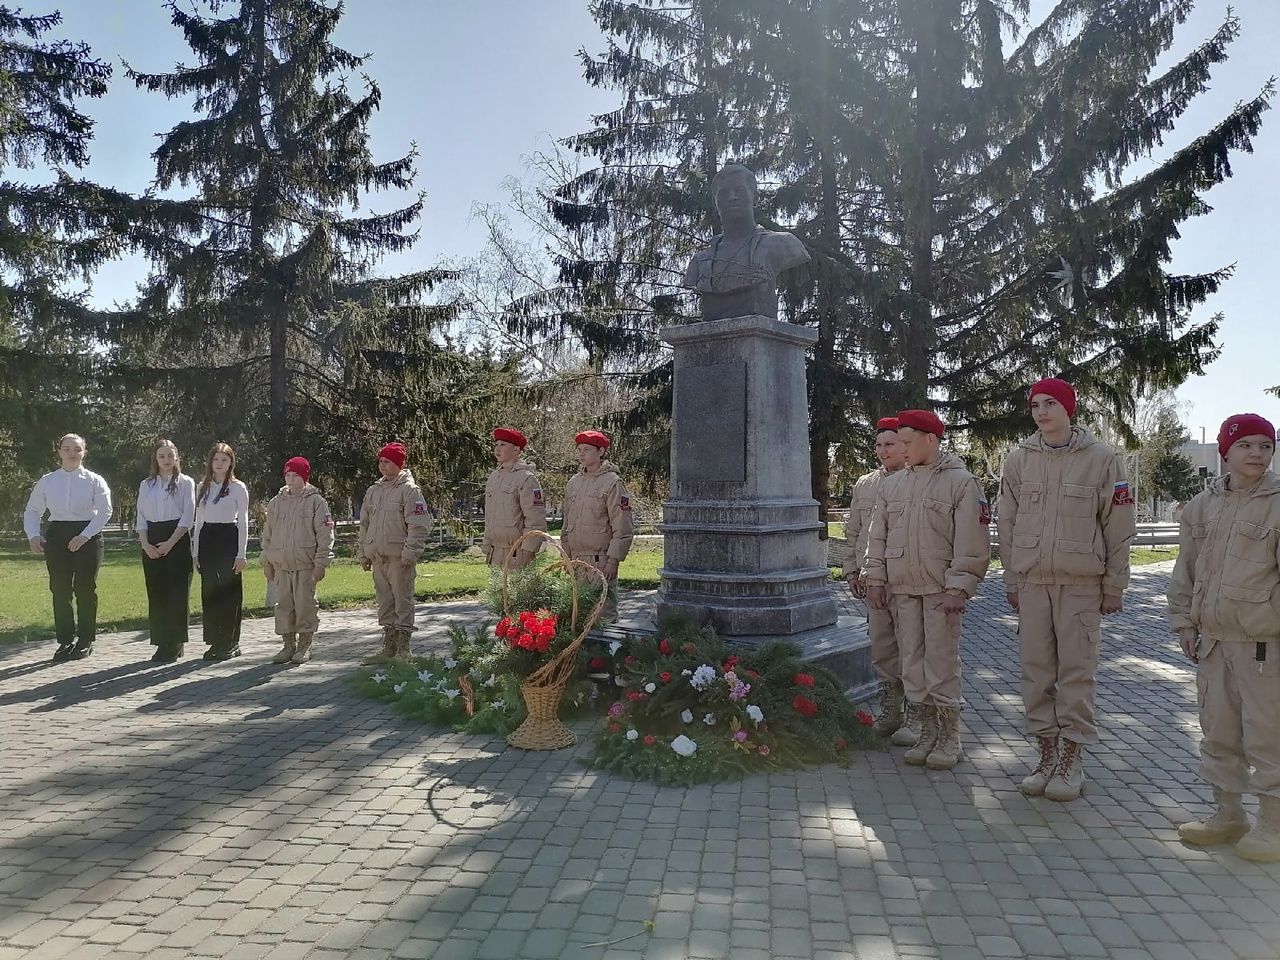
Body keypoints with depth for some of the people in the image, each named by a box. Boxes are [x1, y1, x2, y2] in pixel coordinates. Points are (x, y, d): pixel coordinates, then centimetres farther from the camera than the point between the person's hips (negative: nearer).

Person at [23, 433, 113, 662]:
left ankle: (85, 641, 11)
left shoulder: (94, 481, -2)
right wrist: (33, 535, -6)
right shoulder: (47, 481, 7)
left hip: (88, 536, -3)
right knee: (60, 590, 4)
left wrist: (85, 535, -19)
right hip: (56, 535, 3)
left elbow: (105, 511, -10)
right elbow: (32, 511, 11)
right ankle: (65, 640, 14)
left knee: (85, 589, 0)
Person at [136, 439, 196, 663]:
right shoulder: (146, 485, 13)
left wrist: (169, 543, -13)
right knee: (156, 593, 3)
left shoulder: (185, 483, 1)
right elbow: (141, 518, 10)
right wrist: (145, 544, -5)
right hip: (151, 543, 4)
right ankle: (161, 643, 10)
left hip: (177, 540, -4)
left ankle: (175, 644, 2)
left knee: (176, 592, -4)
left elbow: (188, 518, -5)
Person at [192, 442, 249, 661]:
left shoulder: (238, 488, -2)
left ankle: (231, 643, 7)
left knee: (230, 591, -2)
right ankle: (215, 641, 14)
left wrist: (241, 554, -9)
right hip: (207, 539, 5)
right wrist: (195, 552, 9)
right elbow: (198, 520, 14)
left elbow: (243, 522, -3)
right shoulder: (203, 487, 12)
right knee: (209, 592, 5)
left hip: (228, 538, -5)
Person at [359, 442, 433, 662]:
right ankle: (389, 648, 22)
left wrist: (410, 551, -17)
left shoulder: (409, 490, -7)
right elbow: (365, 523, 20)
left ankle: (403, 650, 5)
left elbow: (419, 524, -12)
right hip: (378, 557, 7)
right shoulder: (373, 490, 14)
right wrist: (364, 553, 16)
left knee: (402, 602, -2)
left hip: (399, 557, -7)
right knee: (385, 602, 13)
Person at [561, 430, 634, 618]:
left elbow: (623, 528, -11)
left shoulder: (613, 483, -8)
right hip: (576, 561, 6)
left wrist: (613, 560, -14)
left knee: (604, 611, -3)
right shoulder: (573, 483, 12)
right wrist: (566, 557, 15)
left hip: (601, 562, -6)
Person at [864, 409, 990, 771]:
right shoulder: (891, 485, 11)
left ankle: (949, 737, 10)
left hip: (941, 589, -5)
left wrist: (958, 588, -14)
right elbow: (877, 536, 13)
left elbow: (971, 542, -9)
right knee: (912, 661, 7)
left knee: (942, 661, -2)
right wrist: (876, 581, 6)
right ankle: (928, 733, 18)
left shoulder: (961, 482, -4)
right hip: (902, 589, 5)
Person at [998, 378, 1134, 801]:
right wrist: (1011, 580, 7)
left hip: (1081, 582, -3)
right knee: (1036, 670, 7)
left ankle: (1073, 757, 13)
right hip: (1032, 581, 3)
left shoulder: (1102, 459, -3)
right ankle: (1047, 751, 19)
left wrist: (1114, 586, -1)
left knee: (1077, 671, 1)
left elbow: (1118, 527, -1)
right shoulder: (1018, 460, 5)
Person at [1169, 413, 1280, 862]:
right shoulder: (1202, 504, 6)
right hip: (1213, 641, 5)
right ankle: (1228, 815, 30)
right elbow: (1186, 569, 12)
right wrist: (1185, 624, 10)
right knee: (1218, 732, 15)